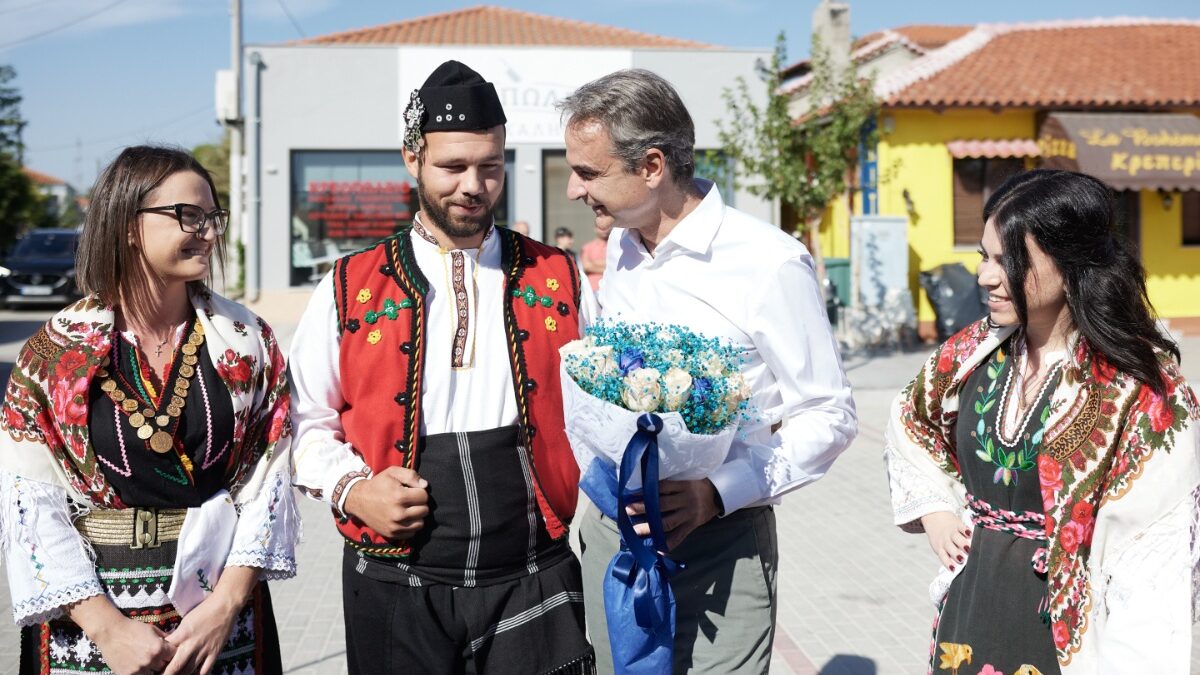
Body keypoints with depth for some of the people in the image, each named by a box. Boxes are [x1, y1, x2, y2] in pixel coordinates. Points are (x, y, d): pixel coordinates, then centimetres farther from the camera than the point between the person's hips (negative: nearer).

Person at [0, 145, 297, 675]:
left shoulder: (246, 339, 1)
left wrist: (226, 605, -14)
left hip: (221, 616, 2)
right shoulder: (56, 350, -4)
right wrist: (108, 627, -15)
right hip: (87, 622, -1)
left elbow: (269, 482, -4)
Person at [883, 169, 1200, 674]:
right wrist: (934, 510, 7)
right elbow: (910, 422, 20)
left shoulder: (1142, 389, -17)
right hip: (970, 617, 5)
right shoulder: (974, 353, -1)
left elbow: (1153, 566, -18)